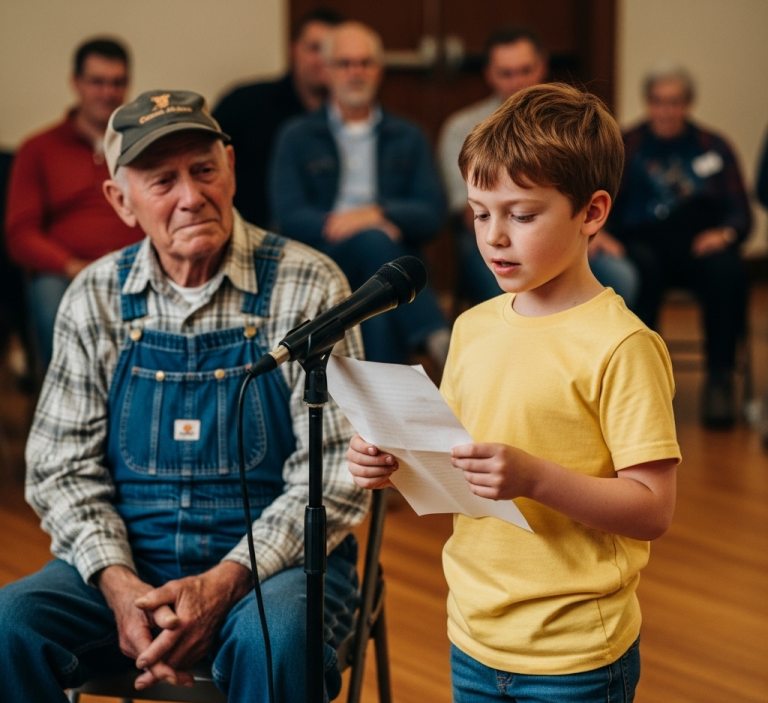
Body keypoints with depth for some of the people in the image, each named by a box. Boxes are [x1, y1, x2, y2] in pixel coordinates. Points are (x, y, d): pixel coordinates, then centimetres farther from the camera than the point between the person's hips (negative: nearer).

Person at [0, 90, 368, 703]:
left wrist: (223, 583, -20)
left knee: (274, 639, -35)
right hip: (128, 561, 3)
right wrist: (119, 586, -13)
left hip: (271, 564, -2)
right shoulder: (95, 299, 5)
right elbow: (63, 467, 5)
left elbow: (335, 473, -8)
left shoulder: (309, 288, -5)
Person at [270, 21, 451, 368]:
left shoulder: (408, 137, 19)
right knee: (373, 241, -36)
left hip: (395, 259, 2)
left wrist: (379, 214, -15)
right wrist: (336, 225, -20)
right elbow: (288, 216, 0)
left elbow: (432, 213, 5)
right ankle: (437, 338, -49)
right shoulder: (297, 137, 14)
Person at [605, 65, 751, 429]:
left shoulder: (713, 147, 17)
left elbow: (741, 212, 10)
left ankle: (720, 380, -27)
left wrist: (726, 233, -13)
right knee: (642, 269, -37)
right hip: (643, 242, -1)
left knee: (726, 272, -33)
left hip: (700, 245, 1)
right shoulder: (625, 147, 15)